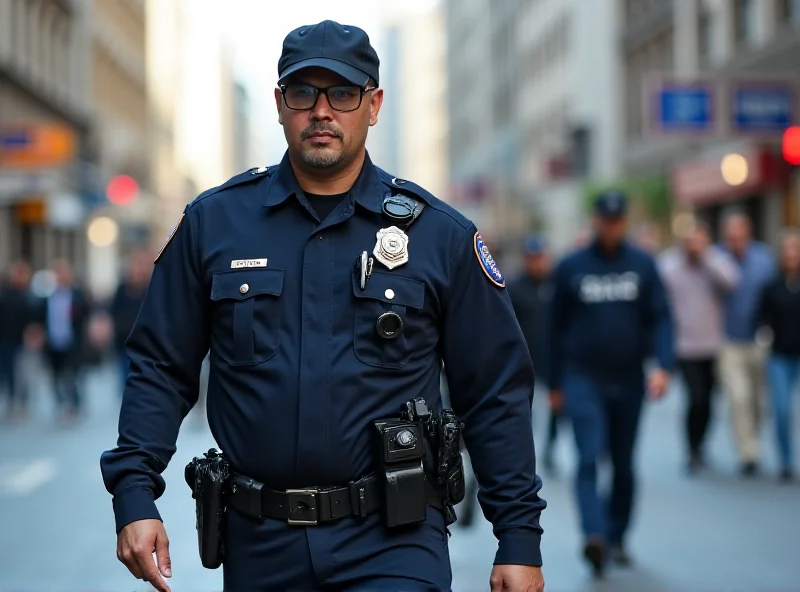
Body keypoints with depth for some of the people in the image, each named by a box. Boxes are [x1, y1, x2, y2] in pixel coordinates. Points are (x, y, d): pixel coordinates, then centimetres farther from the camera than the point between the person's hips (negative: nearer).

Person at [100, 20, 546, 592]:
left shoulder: (440, 234, 0)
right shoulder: (213, 222, 3)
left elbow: (496, 395, 2)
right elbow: (159, 368, 6)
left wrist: (521, 537, -2)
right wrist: (134, 495, -6)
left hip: (394, 541, -2)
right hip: (259, 544, 2)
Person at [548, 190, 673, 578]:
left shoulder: (642, 265, 2)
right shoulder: (570, 268, 0)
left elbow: (660, 317, -1)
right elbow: (557, 327, 6)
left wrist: (663, 365, -16)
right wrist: (554, 383, 8)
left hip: (628, 380, 2)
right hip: (583, 379, -2)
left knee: (624, 465, 10)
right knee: (590, 457, -17)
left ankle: (616, 538, 22)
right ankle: (594, 535, -26)